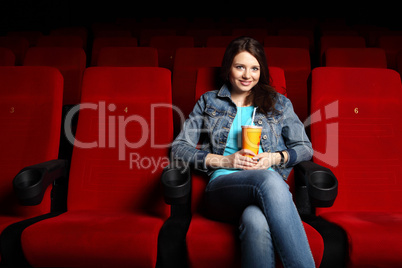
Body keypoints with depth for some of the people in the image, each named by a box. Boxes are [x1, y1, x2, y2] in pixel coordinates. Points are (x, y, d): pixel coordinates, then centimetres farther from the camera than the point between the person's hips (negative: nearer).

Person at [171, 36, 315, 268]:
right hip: (223, 186, 0)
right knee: (268, 180, -37)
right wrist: (225, 161, -5)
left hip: (270, 187, 1)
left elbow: (305, 148, 19)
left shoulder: (279, 103, 22)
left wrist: (275, 157, -3)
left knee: (256, 222, -39)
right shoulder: (208, 102, 18)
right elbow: (179, 148, 9)